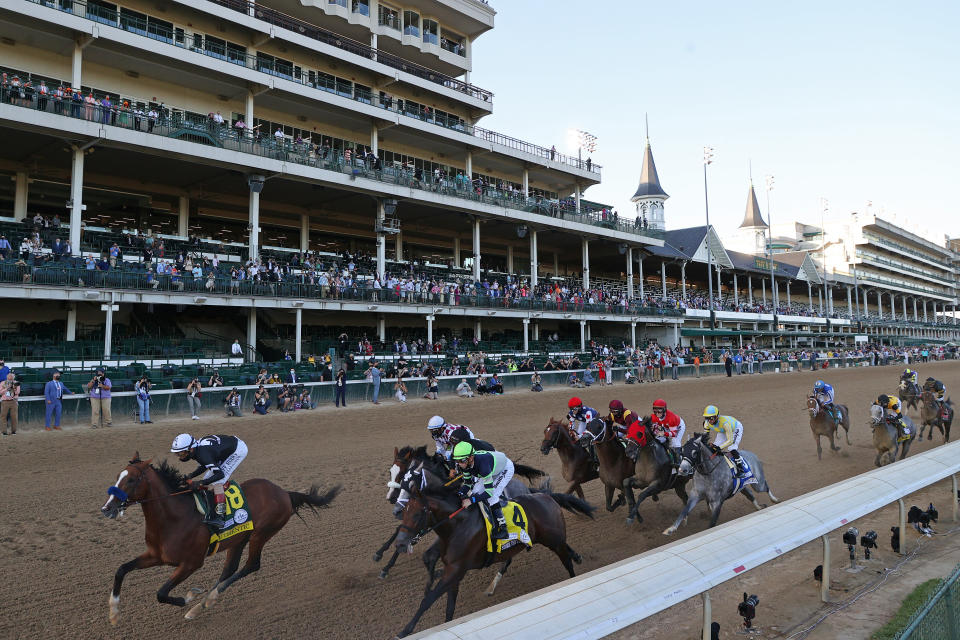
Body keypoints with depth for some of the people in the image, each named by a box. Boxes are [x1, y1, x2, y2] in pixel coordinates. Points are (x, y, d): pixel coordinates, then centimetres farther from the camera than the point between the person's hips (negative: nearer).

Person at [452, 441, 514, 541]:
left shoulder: (482, 465, -44)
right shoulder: (466, 464, -21)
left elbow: (489, 491, -39)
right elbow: (467, 483, -6)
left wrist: (471, 500, -42)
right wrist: (460, 494, -24)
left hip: (506, 469, -8)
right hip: (493, 470, 8)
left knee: (492, 496, -22)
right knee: (475, 492, -2)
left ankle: (502, 529, -15)